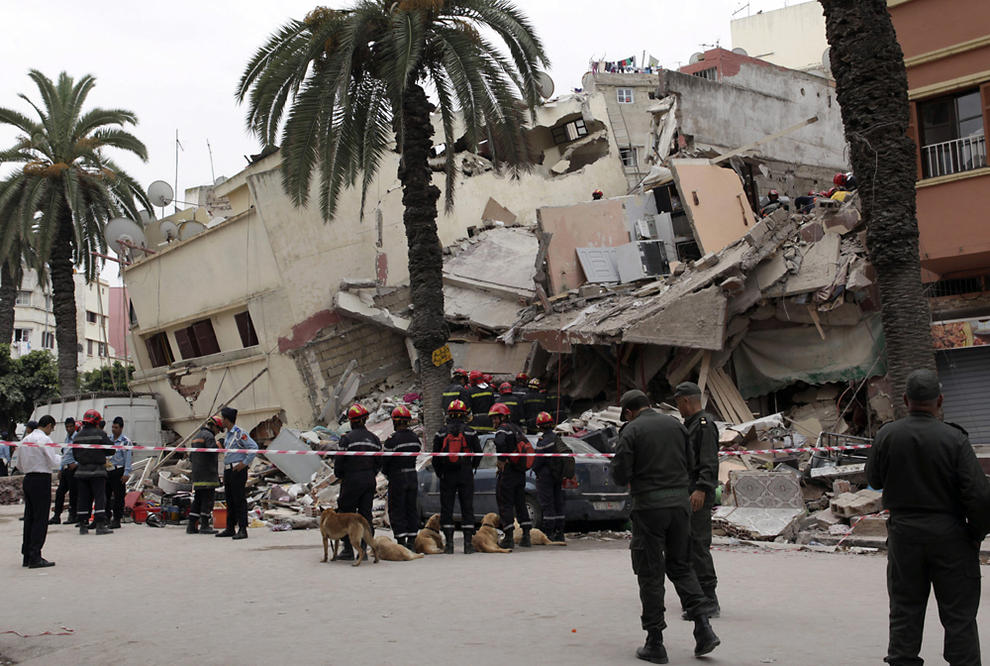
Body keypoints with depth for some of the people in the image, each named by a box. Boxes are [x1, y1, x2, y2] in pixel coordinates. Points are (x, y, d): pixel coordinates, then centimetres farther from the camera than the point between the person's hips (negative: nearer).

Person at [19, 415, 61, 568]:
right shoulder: (45, 440, -11)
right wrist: (58, 455, 6)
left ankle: (27, 556, 15)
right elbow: (54, 463, -13)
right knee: (40, 519, -5)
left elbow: (19, 465, 19)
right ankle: (35, 557, -7)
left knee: (29, 518, 11)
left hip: (27, 479, 8)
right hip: (42, 480, -8)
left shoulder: (25, 440, 13)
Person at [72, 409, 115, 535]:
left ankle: (83, 526, 10)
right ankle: (100, 525, -8)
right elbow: (111, 450, -4)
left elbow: (75, 455, 14)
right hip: (97, 471, -5)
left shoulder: (78, 436, 9)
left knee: (83, 498, 8)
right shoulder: (100, 434, -7)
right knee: (100, 497, -3)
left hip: (81, 471, 5)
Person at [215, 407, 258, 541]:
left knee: (240, 500, -9)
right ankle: (230, 529, 19)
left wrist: (244, 463, -18)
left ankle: (242, 530, -10)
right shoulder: (227, 435, 17)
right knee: (230, 500, 12)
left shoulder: (240, 433, -11)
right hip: (228, 470, 9)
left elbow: (254, 447, -18)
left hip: (238, 470, -9)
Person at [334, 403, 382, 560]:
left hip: (352, 481, -5)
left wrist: (339, 476, 10)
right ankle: (363, 549, 6)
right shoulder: (374, 438, 7)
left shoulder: (347, 438, -11)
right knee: (366, 515, 8)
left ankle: (348, 550, 4)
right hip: (370, 481, 5)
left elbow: (339, 462, -8)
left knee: (346, 514, 5)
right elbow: (379, 462, 11)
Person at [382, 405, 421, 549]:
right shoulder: (415, 438, 3)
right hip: (412, 476, 6)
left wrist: (387, 474, 10)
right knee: (411, 508, 13)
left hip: (397, 478, -6)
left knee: (397, 510, 1)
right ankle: (411, 541, 15)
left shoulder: (392, 439, -16)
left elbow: (385, 460, -9)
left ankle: (401, 541, -2)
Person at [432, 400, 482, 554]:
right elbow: (478, 454, 3)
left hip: (447, 476, 0)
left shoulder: (441, 433, 0)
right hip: (466, 475, 0)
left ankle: (449, 543, 2)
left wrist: (439, 474, 12)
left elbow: (436, 457, 1)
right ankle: (468, 543, 4)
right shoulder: (470, 432, 0)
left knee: (446, 508, 5)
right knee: (467, 508, 6)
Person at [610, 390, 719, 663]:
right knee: (680, 566, 17)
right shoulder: (675, 424, 10)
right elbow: (690, 463, 14)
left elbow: (620, 474, -10)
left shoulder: (631, 431, -6)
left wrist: (631, 481, 12)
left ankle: (655, 643, 8)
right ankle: (703, 626, 3)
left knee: (650, 573, 4)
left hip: (649, 506, -5)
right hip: (680, 501, 5)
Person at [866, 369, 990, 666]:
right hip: (949, 535, -2)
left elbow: (874, 479, 7)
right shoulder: (954, 439, -14)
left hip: (903, 534, 3)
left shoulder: (887, 435, -7)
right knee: (959, 615, 8)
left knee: (904, 611, 13)